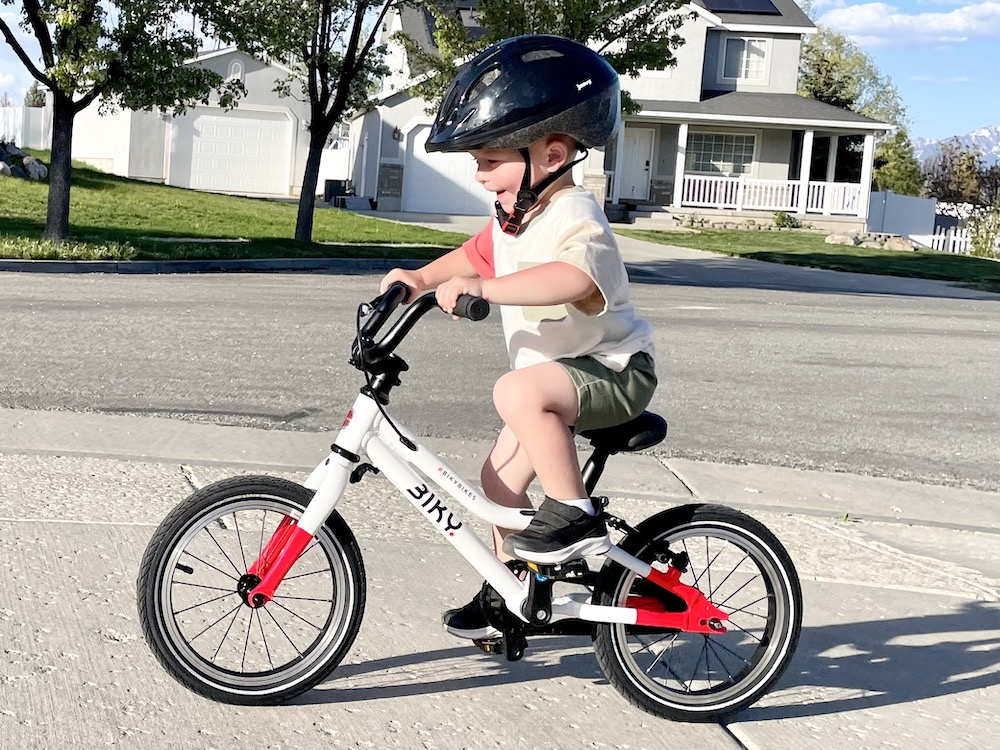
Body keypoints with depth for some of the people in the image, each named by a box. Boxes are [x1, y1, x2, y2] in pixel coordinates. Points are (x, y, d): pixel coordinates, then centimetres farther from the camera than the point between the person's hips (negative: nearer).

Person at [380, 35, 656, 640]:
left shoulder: (573, 219, -25)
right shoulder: (515, 218, 6)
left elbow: (574, 277, -47)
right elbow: (475, 254, 26)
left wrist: (484, 287, -54)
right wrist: (422, 277, 10)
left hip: (613, 368, -10)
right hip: (558, 375, 10)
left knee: (518, 392, -36)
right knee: (501, 475, 9)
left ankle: (577, 516, -21)